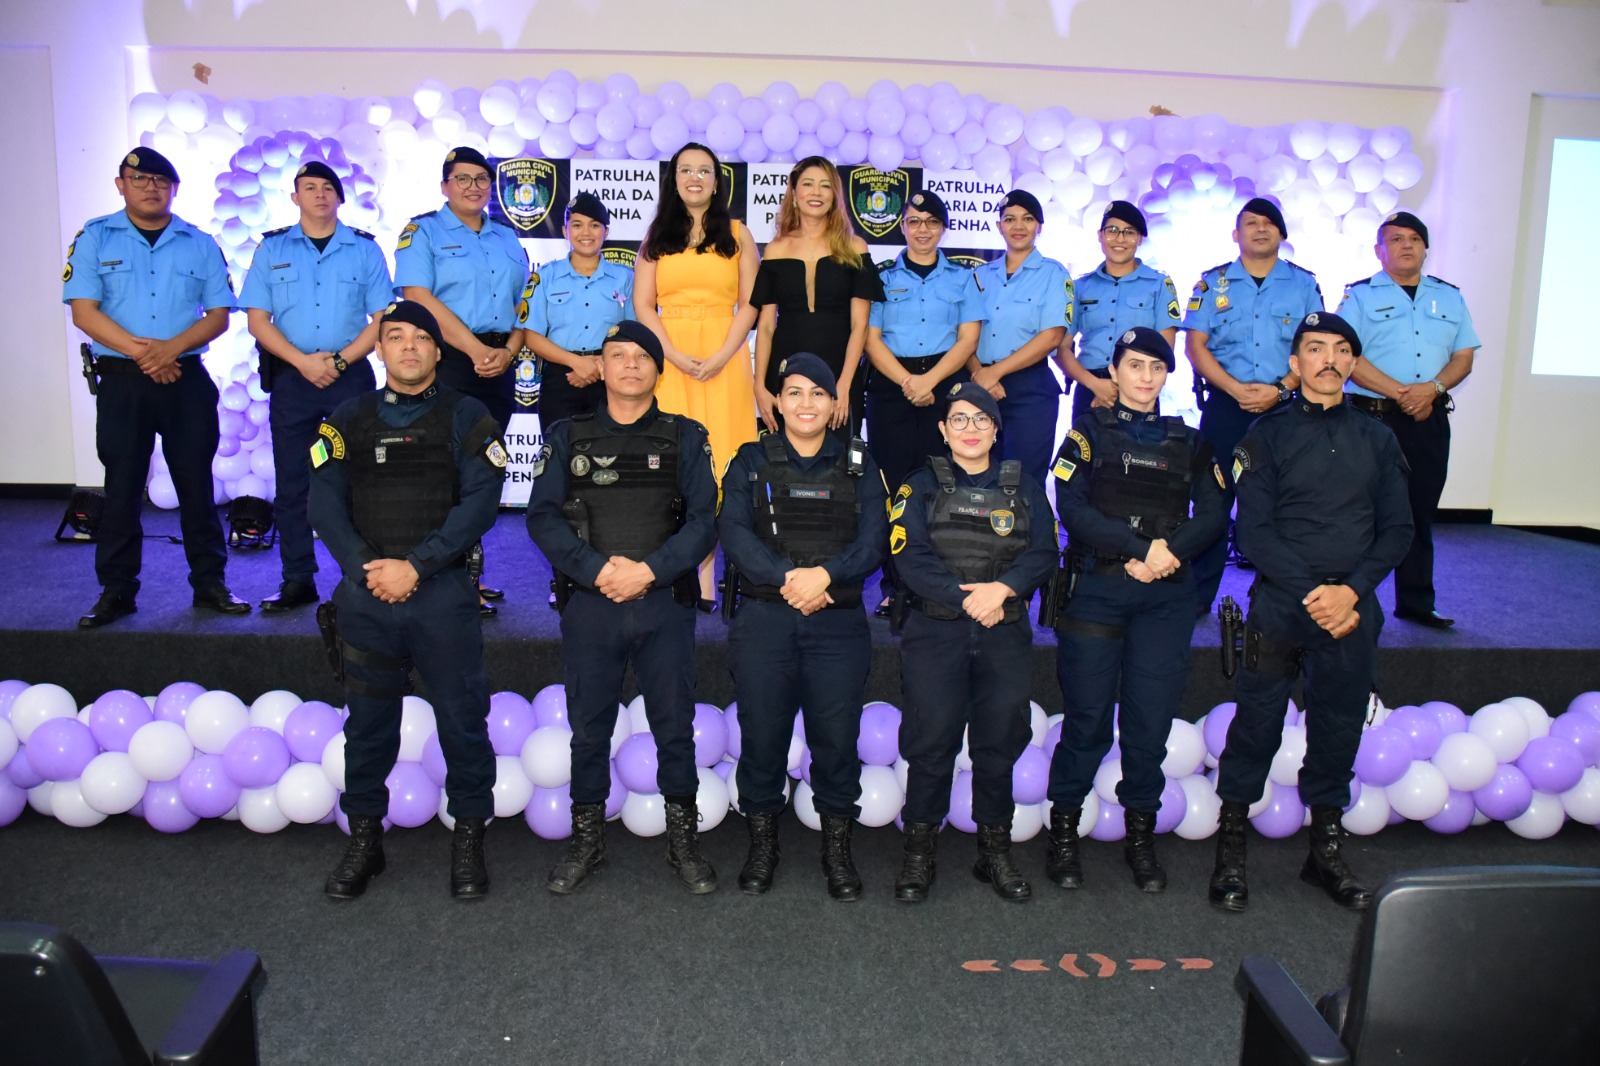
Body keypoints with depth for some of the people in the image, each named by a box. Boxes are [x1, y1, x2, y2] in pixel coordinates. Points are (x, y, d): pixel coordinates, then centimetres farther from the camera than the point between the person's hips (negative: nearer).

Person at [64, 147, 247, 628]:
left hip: (187, 378, 1)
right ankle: (116, 590, 13)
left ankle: (209, 582, 13)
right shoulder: (95, 237, 4)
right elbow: (84, 310, -4)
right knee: (122, 484, 4)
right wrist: (140, 351, -15)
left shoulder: (200, 243, 7)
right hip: (121, 380, -1)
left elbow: (219, 314, 2)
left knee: (196, 482, 4)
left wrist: (172, 347, -14)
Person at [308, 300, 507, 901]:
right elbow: (325, 503, 3)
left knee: (462, 718, 2)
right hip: (366, 593, 3)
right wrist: (365, 568, -12)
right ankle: (364, 839, 26)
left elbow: (480, 502, -7)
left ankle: (468, 840, 17)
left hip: (443, 592, -2)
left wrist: (416, 565, -14)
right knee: (368, 720, 11)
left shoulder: (467, 419, 3)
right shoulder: (349, 420, 11)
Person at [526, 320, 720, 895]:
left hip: (664, 604, 0)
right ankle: (587, 839, 26)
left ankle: (683, 839, 22)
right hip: (588, 605, 1)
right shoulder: (567, 437, 9)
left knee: (675, 726, 6)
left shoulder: (686, 437, 7)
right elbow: (542, 517, 0)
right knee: (589, 727, 9)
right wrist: (596, 569, -15)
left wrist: (650, 569, -15)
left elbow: (703, 520, -1)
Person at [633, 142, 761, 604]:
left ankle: (703, 570, 1)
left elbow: (749, 304, 3)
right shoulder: (657, 236, 13)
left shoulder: (738, 234, 11)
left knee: (715, 462, -4)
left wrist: (721, 357, -12)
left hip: (724, 361, -1)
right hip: (667, 359, 1)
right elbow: (643, 305, 5)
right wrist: (676, 356, -10)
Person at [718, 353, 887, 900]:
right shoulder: (751, 461, 9)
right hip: (763, 621, 0)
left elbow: (873, 539, 0)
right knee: (761, 731, 4)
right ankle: (762, 842, 21)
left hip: (839, 621, 1)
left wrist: (826, 574, -18)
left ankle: (837, 845, 19)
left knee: (837, 733, 2)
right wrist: (785, 578, -19)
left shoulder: (858, 464, 12)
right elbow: (733, 531, -5)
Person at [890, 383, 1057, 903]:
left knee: (999, 740, 6)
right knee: (930, 740, -2)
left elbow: (1044, 552, 1)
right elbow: (909, 557, -7)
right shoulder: (921, 486, 6)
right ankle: (919, 852, 11)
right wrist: (967, 599, -15)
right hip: (935, 632, -2)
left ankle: (995, 850, 20)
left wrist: (1001, 588, -17)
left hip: (1005, 634, 2)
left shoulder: (1023, 487, 13)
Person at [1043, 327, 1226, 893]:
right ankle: (1064, 829, 14)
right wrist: (1143, 546, -15)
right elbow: (1071, 508, -7)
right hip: (1096, 588, -2)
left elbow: (1213, 516, 6)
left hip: (1166, 597, 3)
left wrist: (1172, 551, -13)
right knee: (1088, 716, -1)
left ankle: (1141, 833, 17)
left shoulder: (1188, 442, 16)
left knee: (1152, 718, 2)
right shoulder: (1089, 431, 7)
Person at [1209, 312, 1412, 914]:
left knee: (1340, 729, 10)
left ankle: (1326, 852, 25)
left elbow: (1397, 531, 7)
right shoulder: (1268, 436, 3)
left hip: (1353, 609, 3)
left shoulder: (1377, 441, 12)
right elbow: (1254, 531, -5)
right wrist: (1311, 593, -14)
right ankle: (1230, 851, 11)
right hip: (1279, 603, -3)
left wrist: (1351, 590, -9)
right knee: (1256, 725, 0)